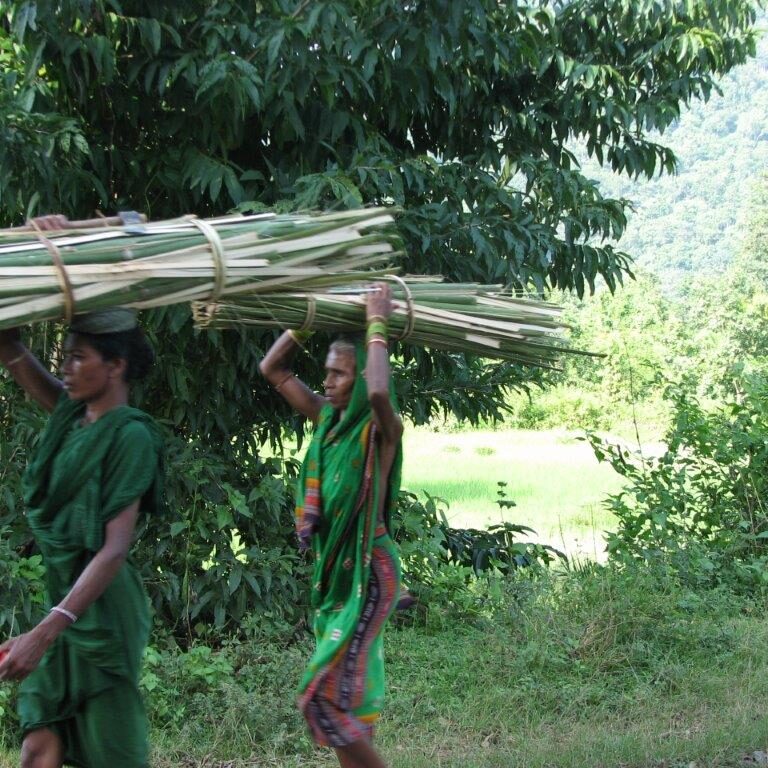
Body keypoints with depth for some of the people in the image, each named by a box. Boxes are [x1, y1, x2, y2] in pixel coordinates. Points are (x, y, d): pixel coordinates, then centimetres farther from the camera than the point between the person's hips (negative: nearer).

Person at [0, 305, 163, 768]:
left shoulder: (130, 435, -15)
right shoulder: (72, 413, 7)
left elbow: (114, 549, -22)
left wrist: (44, 633, -29)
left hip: (100, 608, -8)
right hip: (63, 597, 8)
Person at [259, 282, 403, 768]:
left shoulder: (382, 429, -14)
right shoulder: (328, 418, 6)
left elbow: (379, 392, -38)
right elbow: (273, 369, 11)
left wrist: (377, 324, -26)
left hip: (369, 571, -8)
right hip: (331, 568, 8)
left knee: (327, 691, -12)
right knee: (351, 687, 13)